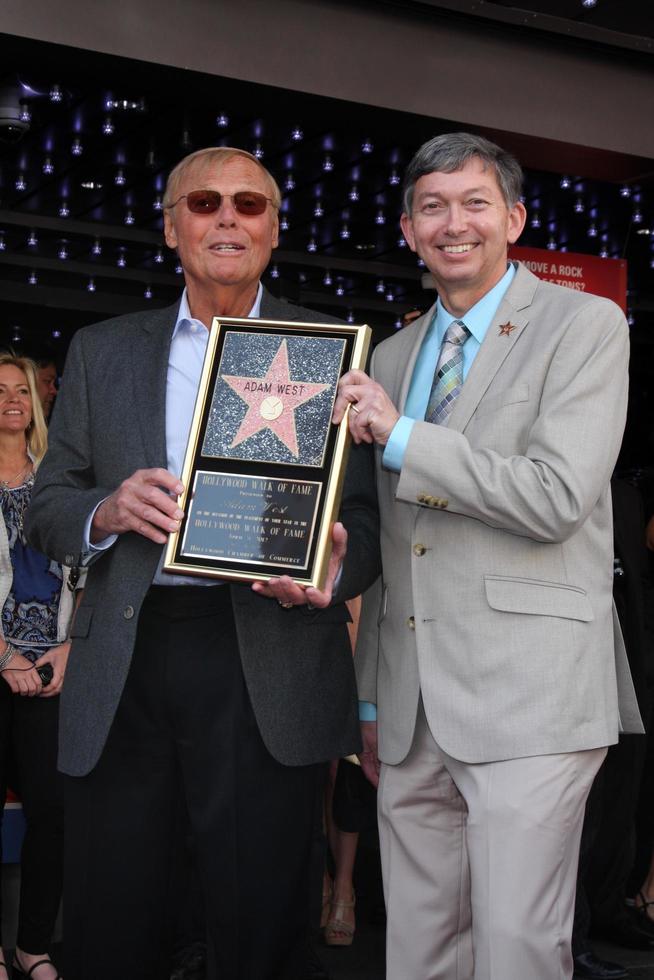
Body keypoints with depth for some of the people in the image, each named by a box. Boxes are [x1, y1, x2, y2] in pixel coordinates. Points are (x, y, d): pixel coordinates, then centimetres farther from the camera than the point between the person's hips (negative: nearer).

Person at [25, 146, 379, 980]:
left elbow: (369, 510, 2)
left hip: (262, 666, -2)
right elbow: (47, 506, 13)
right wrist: (106, 511, -9)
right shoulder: (101, 351, 14)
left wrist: (332, 568, -20)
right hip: (120, 666, 2)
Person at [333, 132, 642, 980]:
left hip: (530, 695, -6)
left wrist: (400, 436, -11)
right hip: (413, 710, 6)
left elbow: (556, 497, -13)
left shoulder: (585, 324, 0)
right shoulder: (392, 355, 18)